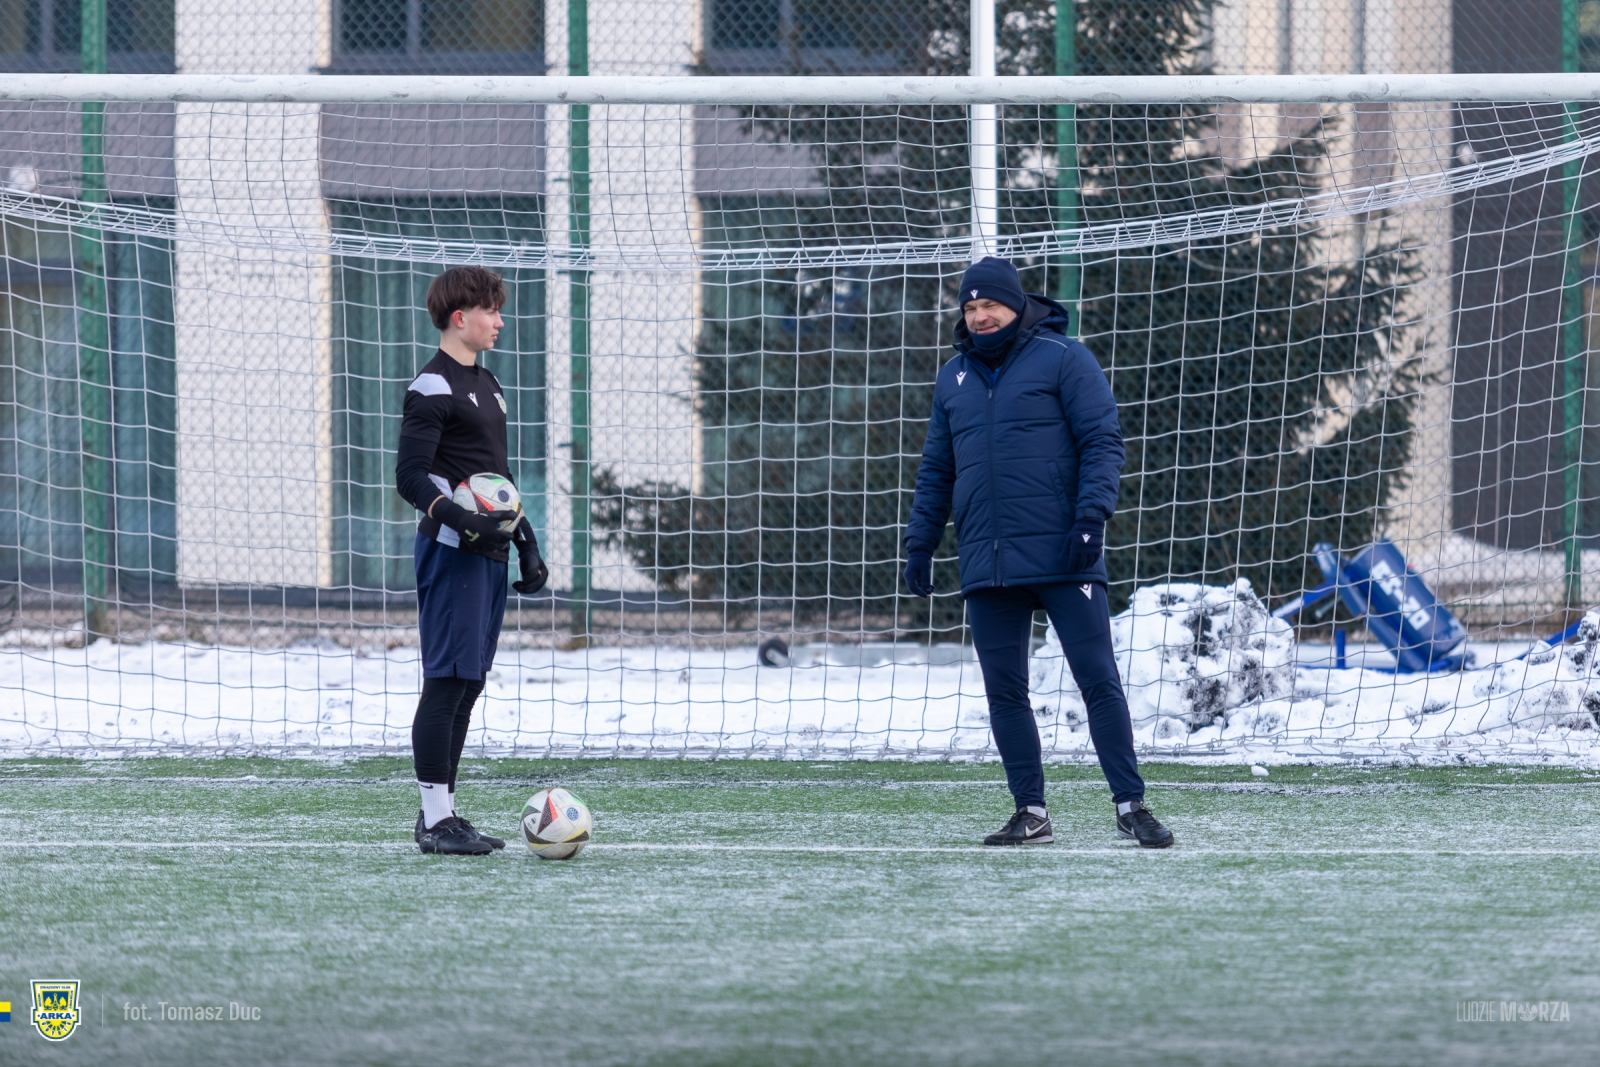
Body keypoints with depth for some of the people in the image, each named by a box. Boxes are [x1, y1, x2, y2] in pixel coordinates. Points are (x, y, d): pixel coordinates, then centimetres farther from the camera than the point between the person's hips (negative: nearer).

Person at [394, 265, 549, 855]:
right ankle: (435, 818, -9)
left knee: (469, 683, 9)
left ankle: (443, 812, 13)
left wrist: (526, 544, 23)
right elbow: (410, 476, -15)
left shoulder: (486, 384, 19)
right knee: (447, 679, -10)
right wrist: (458, 517, -29)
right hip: (451, 554, -9)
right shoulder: (433, 388, -9)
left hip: (488, 551, 9)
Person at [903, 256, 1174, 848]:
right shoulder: (953, 378, 16)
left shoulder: (1063, 359, 0)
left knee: (1099, 679, -7)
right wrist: (920, 542, 15)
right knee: (1004, 691, 4)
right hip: (988, 566, 5)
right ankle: (1031, 814, 10)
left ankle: (1130, 805, -4)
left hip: (1062, 556, -5)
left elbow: (1102, 440, -5)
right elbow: (936, 470, 22)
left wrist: (1092, 516, -16)